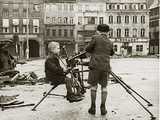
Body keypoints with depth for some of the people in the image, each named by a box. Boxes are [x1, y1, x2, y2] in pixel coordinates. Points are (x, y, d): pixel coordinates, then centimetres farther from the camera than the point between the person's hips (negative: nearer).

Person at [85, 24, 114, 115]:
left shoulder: (95, 38, -1)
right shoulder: (110, 42, 12)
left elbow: (87, 49, 4)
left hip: (95, 65, -2)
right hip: (106, 66, 3)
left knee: (94, 86, 10)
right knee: (104, 86, 13)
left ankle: (93, 107, 10)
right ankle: (103, 108, 9)